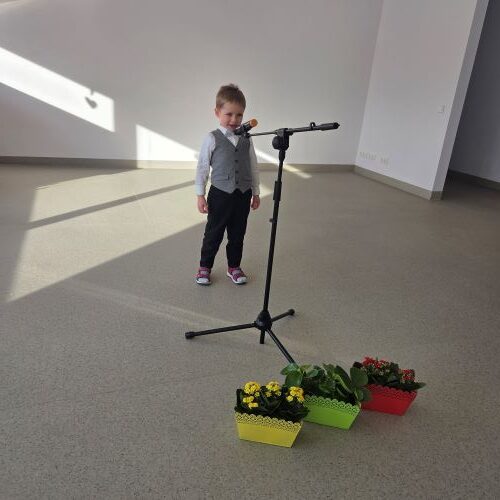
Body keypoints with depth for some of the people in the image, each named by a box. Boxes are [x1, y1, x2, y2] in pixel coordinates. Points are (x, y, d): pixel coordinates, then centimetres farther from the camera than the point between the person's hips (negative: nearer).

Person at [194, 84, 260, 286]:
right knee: (213, 233, 8)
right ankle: (205, 267, 25)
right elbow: (202, 167, -4)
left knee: (238, 234, 14)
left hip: (243, 195, 3)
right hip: (220, 195, -3)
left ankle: (234, 267, 30)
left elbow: (253, 167, 10)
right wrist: (200, 195, -5)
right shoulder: (212, 139, -7)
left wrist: (255, 192, 12)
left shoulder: (246, 139, 3)